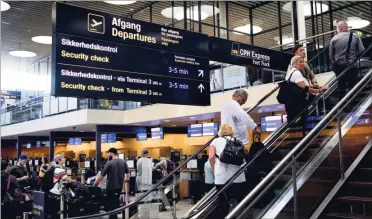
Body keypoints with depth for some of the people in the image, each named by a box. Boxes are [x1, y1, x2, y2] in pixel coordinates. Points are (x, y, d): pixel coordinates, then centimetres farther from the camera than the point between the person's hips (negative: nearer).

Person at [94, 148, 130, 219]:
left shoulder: (109, 163, -15)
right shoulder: (123, 162, 1)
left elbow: (101, 176, -12)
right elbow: (128, 173, 10)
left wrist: (95, 184, -1)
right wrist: (126, 180, 27)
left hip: (111, 187, -6)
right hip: (120, 187, 6)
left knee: (112, 205, 3)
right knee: (116, 203, 20)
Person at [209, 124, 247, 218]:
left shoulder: (216, 141, 10)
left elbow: (211, 157, -2)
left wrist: (215, 170, 9)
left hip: (221, 177, -2)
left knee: (224, 204, 3)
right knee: (242, 202, 9)